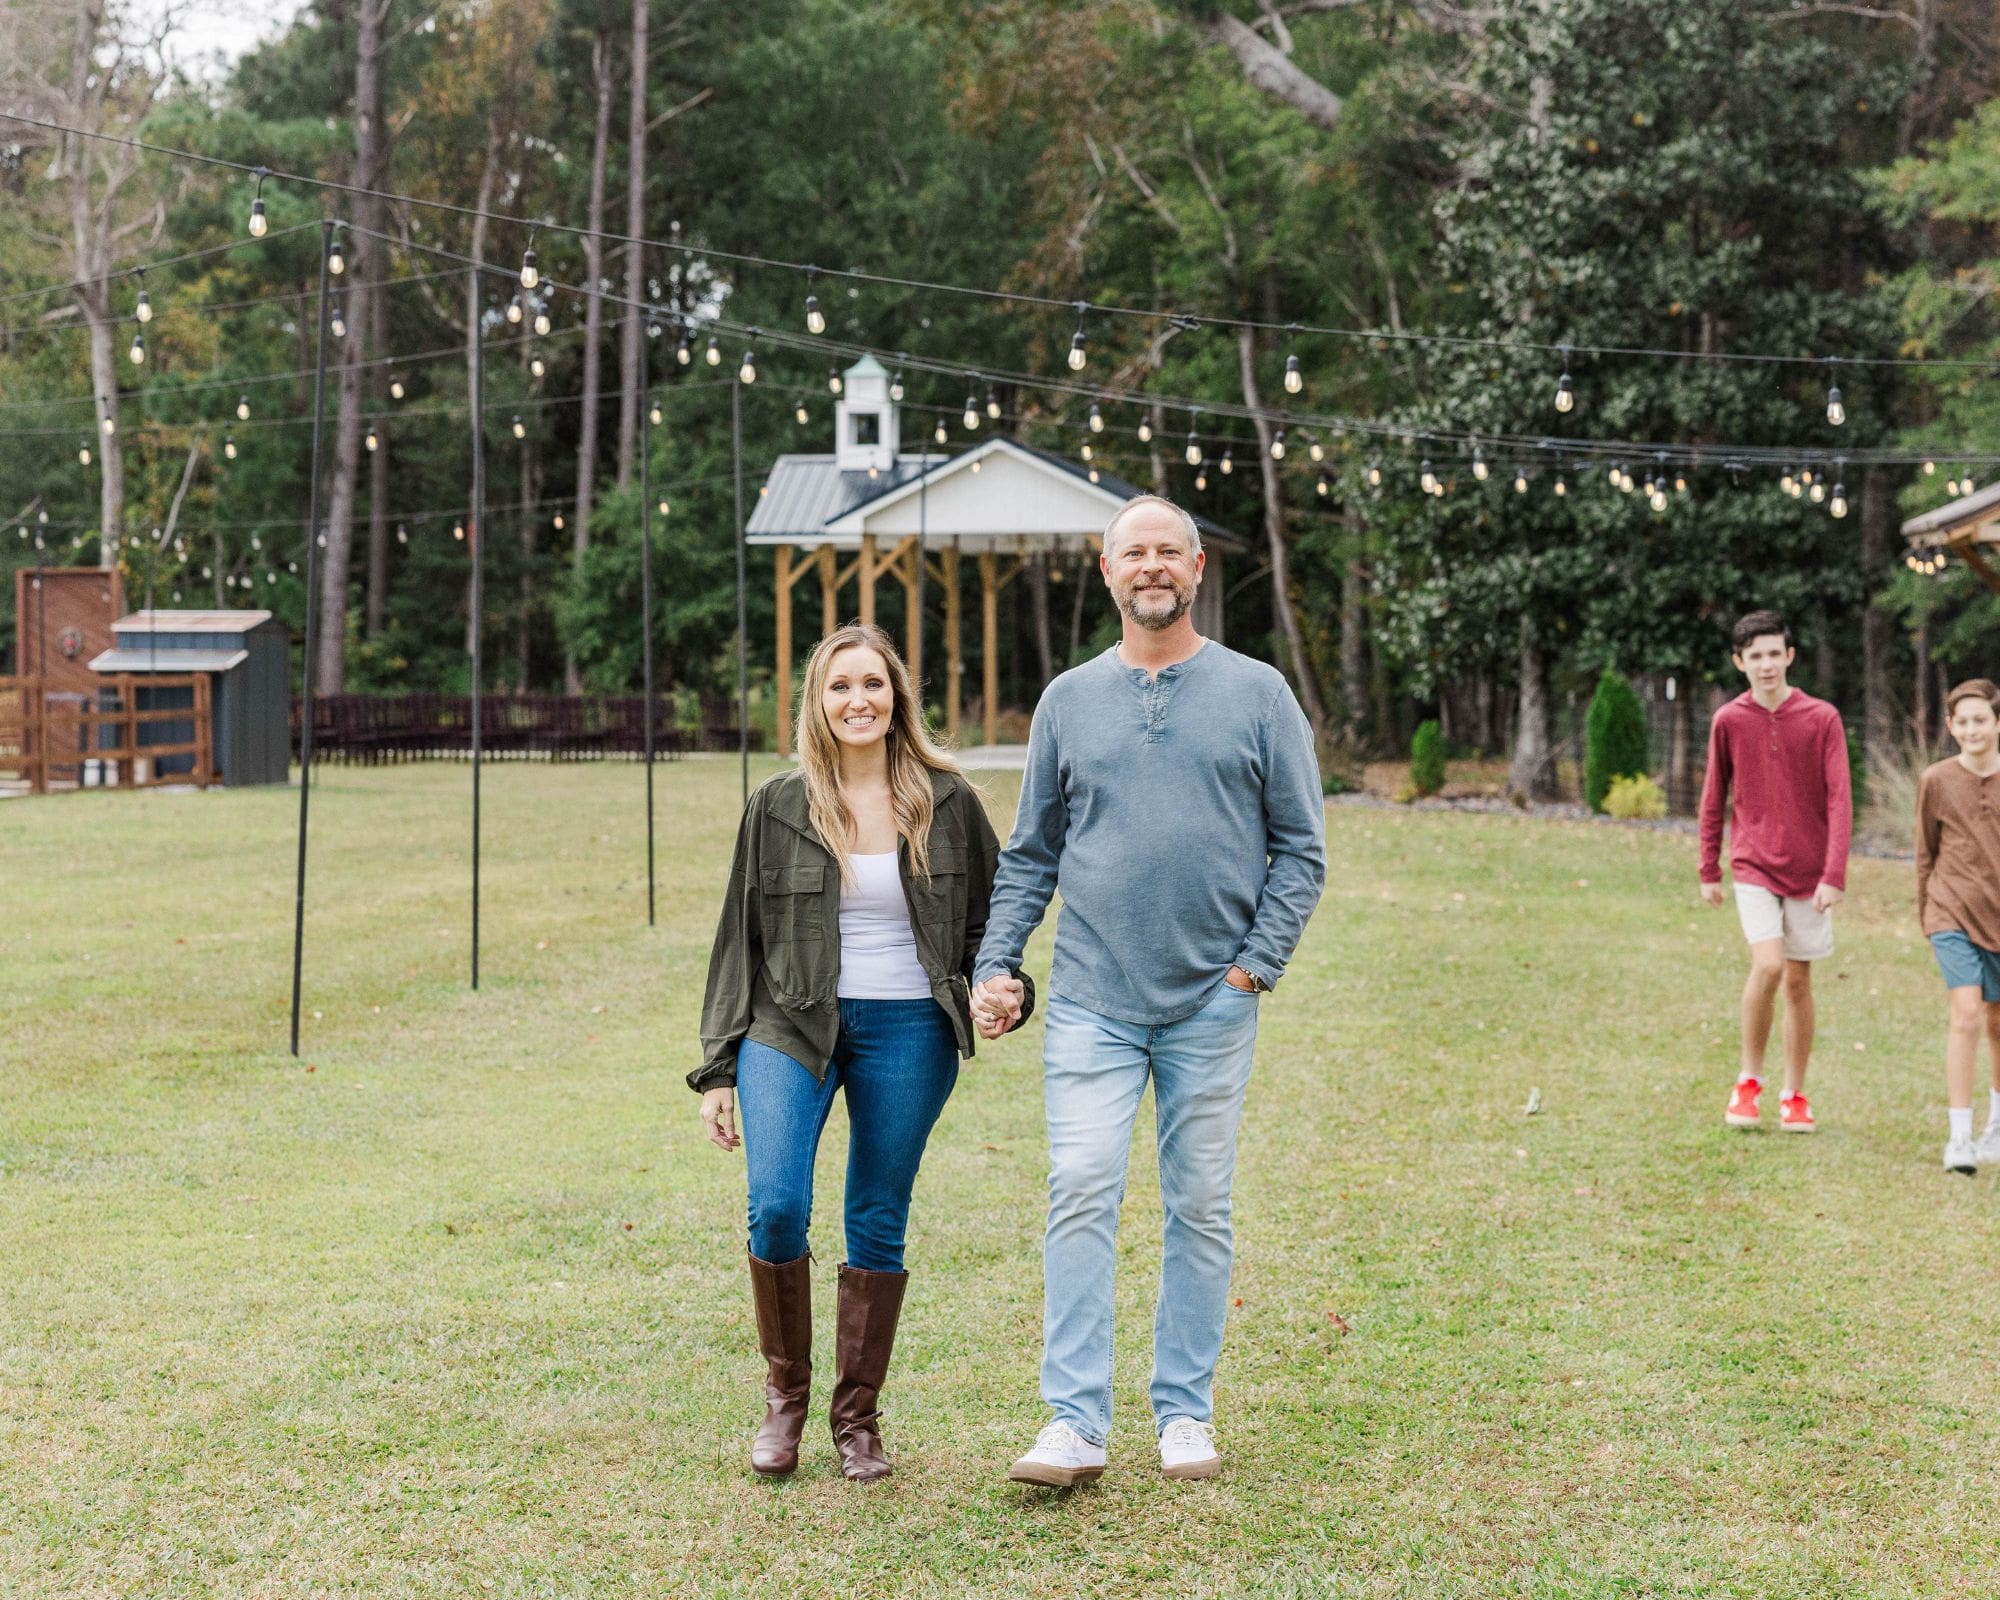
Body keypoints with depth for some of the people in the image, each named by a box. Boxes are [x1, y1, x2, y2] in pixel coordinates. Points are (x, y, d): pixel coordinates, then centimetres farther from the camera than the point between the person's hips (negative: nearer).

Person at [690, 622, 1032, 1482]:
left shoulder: (947, 803, 5)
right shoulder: (778, 807, 4)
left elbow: (993, 914, 12)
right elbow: (738, 942, 8)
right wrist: (716, 1070, 5)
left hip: (907, 1032, 1)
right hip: (791, 1026, 0)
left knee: (878, 1228, 4)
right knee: (777, 1207, -16)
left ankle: (858, 1418, 19)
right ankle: (785, 1396, 6)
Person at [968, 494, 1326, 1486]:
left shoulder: (1257, 696, 5)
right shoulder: (1069, 701, 9)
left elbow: (1300, 848, 5)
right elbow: (1029, 855, 12)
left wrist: (1258, 961, -5)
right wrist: (996, 965, 1)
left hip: (1213, 1002, 0)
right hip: (1091, 1000, 1)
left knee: (1199, 1207, 6)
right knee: (1081, 1195, -9)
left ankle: (1186, 1413, 16)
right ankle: (1075, 1423, -7)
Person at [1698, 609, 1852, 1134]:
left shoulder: (1822, 719, -4)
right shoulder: (1728, 721, 0)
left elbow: (1839, 801, -7)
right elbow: (1713, 800, 9)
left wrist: (1834, 875, -14)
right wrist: (1709, 871, 10)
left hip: (1808, 870, 1)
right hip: (1753, 865, -1)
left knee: (1798, 980, 6)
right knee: (1768, 965, -18)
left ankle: (1795, 1096, 19)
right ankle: (1749, 1081, 0)